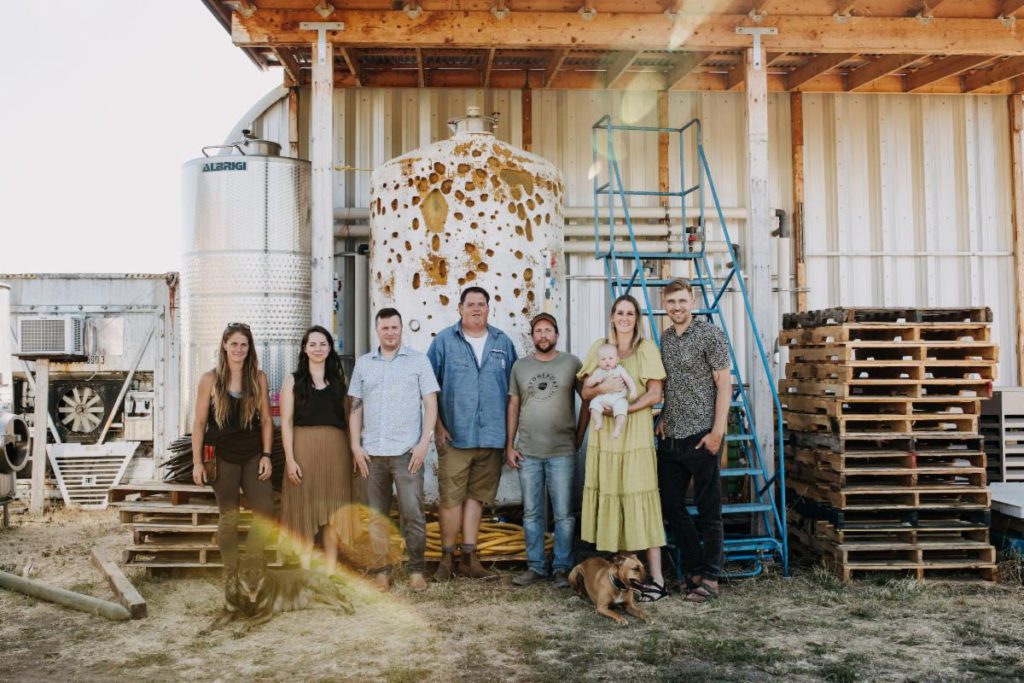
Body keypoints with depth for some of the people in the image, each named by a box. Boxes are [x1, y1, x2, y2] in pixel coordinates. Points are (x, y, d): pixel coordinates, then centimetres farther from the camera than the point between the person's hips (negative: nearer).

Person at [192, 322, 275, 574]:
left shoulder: (258, 378, 4)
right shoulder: (210, 379, 0)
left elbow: (266, 419, 5)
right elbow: (199, 422, 0)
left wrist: (266, 455, -3)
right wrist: (197, 462, -4)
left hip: (253, 456, 2)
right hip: (222, 457, -2)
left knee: (265, 511, -6)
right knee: (229, 516, 4)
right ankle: (231, 573, 18)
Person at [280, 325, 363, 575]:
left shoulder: (339, 380, 11)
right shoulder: (293, 380, 5)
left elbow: (348, 418, 8)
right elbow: (286, 421, -1)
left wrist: (354, 453, 0)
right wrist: (290, 459, -10)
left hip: (335, 451, 2)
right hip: (303, 449, -2)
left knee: (333, 511, 4)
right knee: (305, 510, 1)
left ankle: (330, 571, 10)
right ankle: (305, 571, 9)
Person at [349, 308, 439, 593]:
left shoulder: (418, 361, 4)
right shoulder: (363, 364, 13)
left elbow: (431, 404, 1)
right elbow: (356, 407, 13)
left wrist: (424, 442, -8)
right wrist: (356, 445, 4)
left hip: (407, 451, -3)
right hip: (372, 452, 3)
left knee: (412, 513, -5)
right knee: (376, 515, 6)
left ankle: (416, 570, 7)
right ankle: (381, 570, 15)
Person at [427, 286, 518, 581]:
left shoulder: (503, 343, 10)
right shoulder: (444, 341, 2)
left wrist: (510, 430, 8)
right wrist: (438, 426, -5)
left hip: (491, 435, 3)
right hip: (454, 435, -2)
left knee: (476, 496, 9)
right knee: (451, 497, -2)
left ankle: (469, 557, 17)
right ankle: (447, 558, 11)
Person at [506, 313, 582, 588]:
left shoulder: (571, 363, 1)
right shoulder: (520, 366, 9)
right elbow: (513, 406, 10)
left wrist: (579, 436, 0)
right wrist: (509, 446, 6)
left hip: (562, 452, -2)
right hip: (527, 452, 3)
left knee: (563, 514, 2)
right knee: (531, 513, 9)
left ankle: (562, 567, 13)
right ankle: (535, 566, 19)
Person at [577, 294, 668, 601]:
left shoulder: (646, 348, 2)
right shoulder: (599, 347, 13)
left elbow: (655, 394, -4)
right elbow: (585, 392, 10)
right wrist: (603, 388, -11)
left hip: (635, 436, -3)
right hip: (603, 436, 4)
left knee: (641, 504, -6)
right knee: (608, 502, 3)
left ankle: (656, 579, -2)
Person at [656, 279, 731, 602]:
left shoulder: (710, 334, -7)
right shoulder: (665, 338, 13)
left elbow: (724, 384, -10)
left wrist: (717, 431, -14)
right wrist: (664, 418, 11)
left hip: (700, 436, -7)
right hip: (670, 438, 7)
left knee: (708, 509, 2)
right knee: (671, 505, 11)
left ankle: (709, 578, 12)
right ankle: (694, 568, 26)